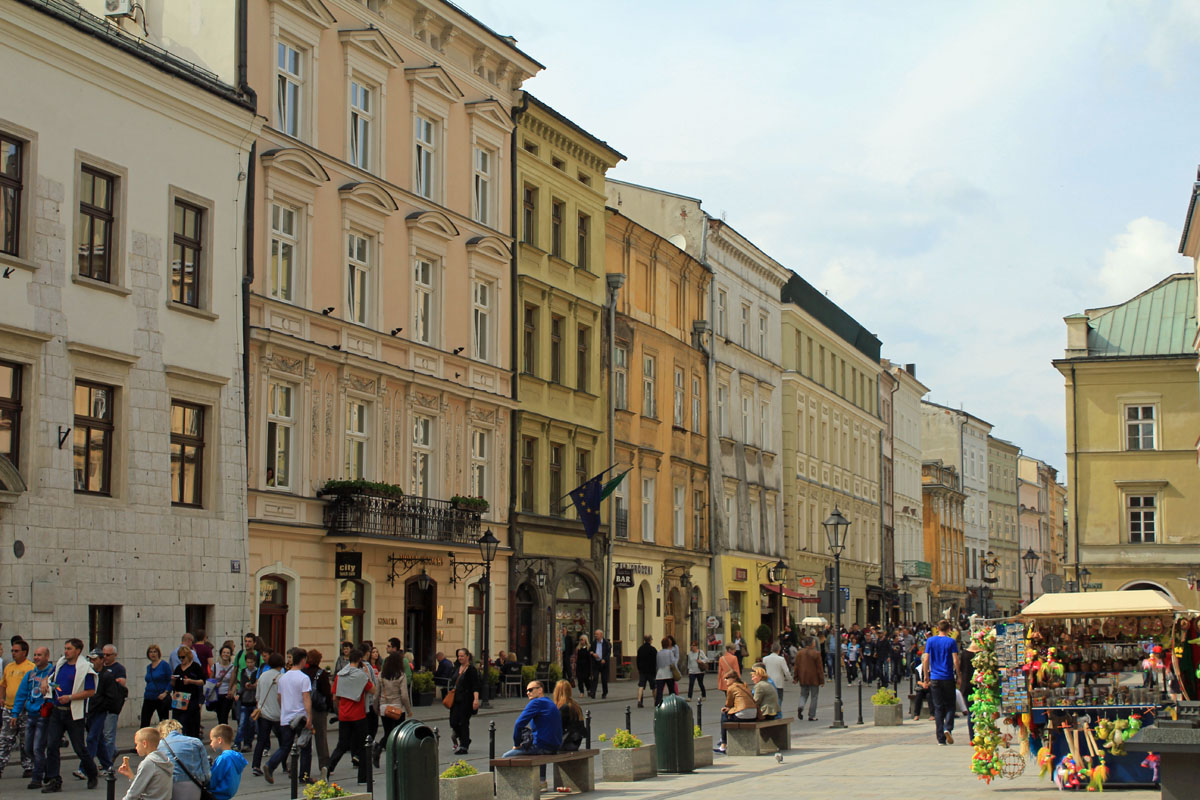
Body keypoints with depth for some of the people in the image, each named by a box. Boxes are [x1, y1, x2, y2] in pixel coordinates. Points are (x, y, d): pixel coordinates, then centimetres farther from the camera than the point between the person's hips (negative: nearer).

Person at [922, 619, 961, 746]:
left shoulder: (930, 641, 4)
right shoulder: (951, 642, -3)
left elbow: (925, 660, 2)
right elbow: (955, 661, -8)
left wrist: (926, 676, 10)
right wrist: (958, 676, 0)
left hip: (935, 678, 2)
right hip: (948, 678, -2)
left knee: (938, 707, 6)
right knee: (950, 706, 9)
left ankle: (941, 738, 3)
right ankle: (948, 728, -16)